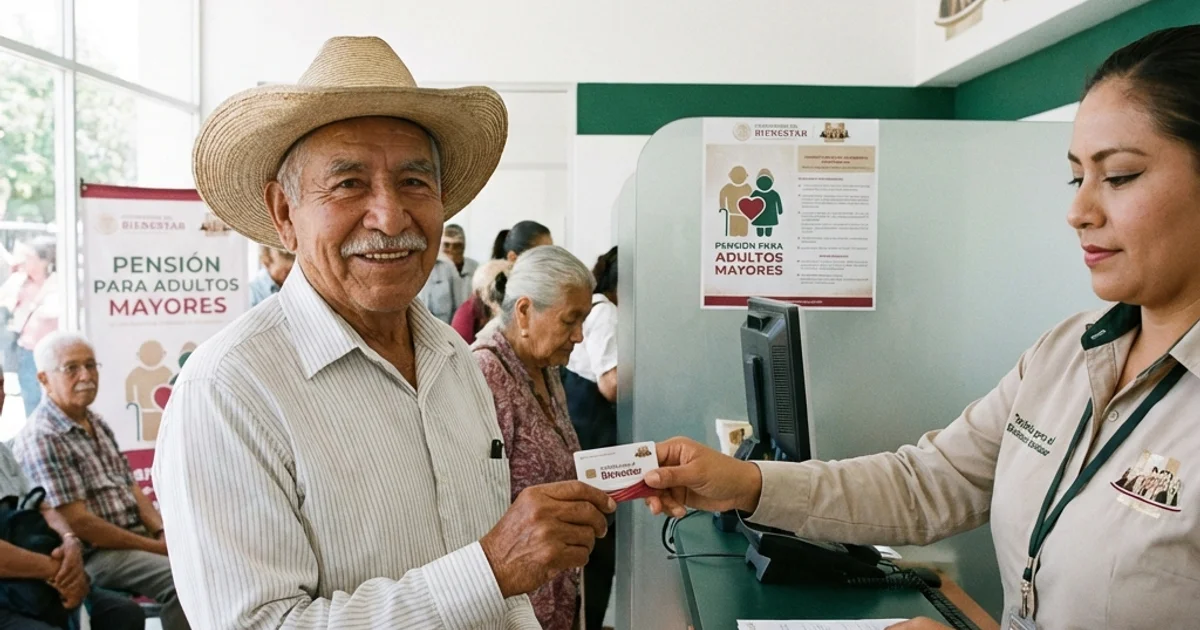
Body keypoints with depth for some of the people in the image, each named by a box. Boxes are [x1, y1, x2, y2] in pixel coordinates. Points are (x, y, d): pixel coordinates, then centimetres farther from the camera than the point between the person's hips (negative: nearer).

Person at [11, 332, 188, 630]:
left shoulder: (96, 424, 13)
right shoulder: (40, 439, -15)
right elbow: (78, 522, -20)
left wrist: (165, 533, -4)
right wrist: (155, 547, -17)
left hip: (136, 538, 9)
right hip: (93, 554, -9)